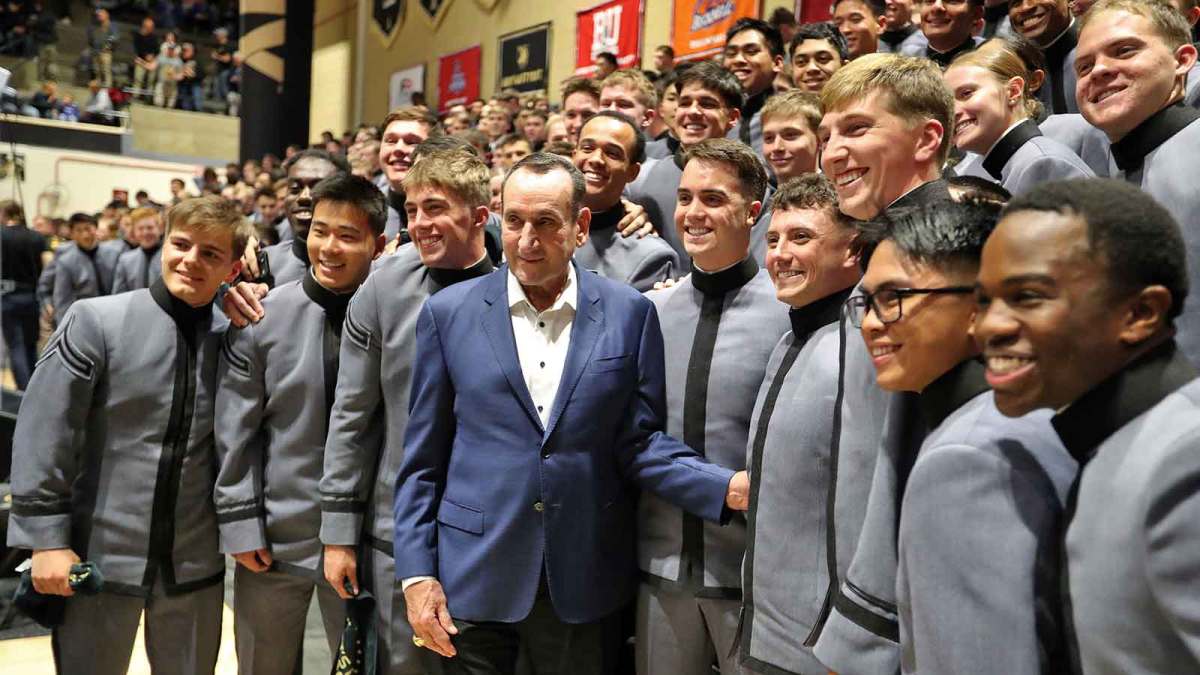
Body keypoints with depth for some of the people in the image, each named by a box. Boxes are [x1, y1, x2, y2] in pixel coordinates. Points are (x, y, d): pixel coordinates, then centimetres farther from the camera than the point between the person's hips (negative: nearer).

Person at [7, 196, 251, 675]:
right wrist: (47, 538, -10)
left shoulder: (231, 335, 0)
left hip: (194, 563, 3)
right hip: (100, 557, -3)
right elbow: (43, 435, -8)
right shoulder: (96, 321, -8)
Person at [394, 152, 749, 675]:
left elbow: (639, 441, -1)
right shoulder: (449, 312, -1)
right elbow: (423, 459, 2)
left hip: (584, 579, 0)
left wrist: (729, 489, -15)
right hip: (474, 577, 0)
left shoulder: (629, 312, -2)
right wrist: (417, 573, -3)